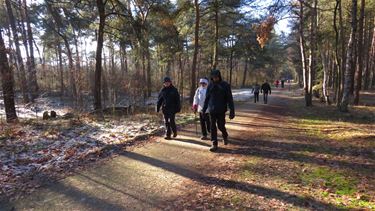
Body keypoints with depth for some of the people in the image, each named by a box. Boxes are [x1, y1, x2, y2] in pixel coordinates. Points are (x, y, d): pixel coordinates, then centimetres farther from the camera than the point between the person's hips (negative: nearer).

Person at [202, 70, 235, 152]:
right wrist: (204, 109, 11)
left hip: (221, 110, -2)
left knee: (221, 126, 5)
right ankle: (214, 144, 10)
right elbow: (207, 98, 10)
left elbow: (230, 99, -7)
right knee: (213, 127, 2)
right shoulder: (210, 85, 3)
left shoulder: (225, 85, -6)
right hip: (212, 110, 3)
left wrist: (232, 111, -12)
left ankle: (225, 136, 37)